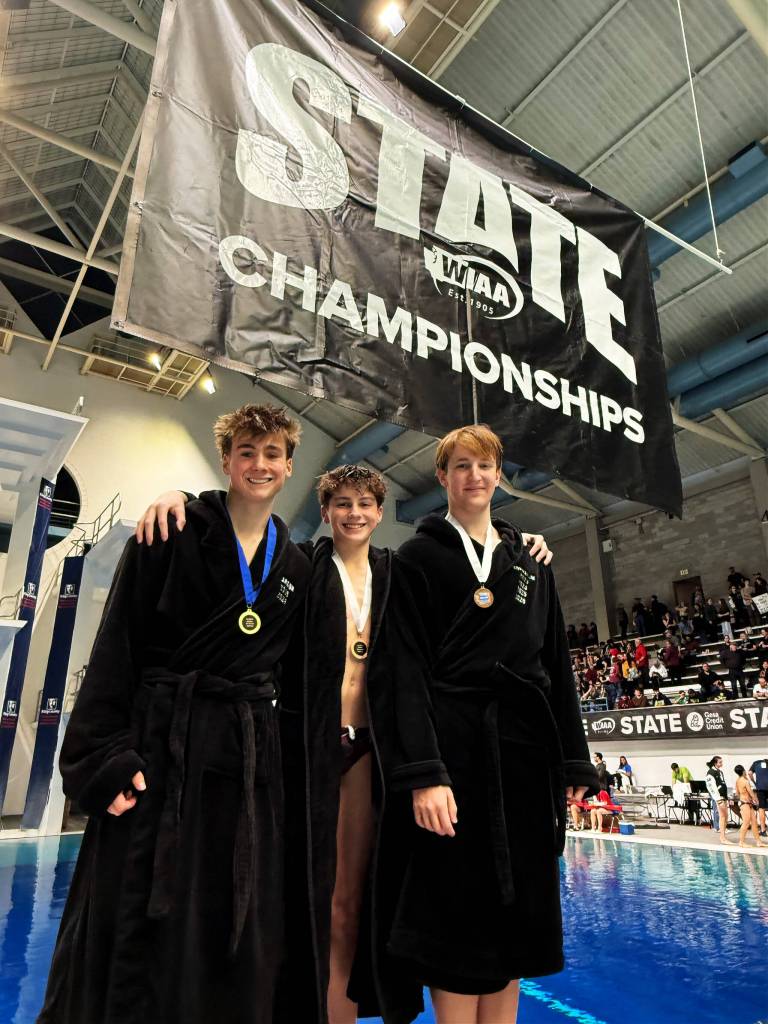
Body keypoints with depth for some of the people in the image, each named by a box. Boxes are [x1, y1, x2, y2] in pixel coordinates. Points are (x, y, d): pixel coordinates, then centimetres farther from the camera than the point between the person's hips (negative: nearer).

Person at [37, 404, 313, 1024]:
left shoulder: (296, 567, 10)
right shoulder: (173, 536, -4)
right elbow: (116, 648, -7)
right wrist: (108, 756, -15)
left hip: (248, 757, 4)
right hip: (158, 745, -4)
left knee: (234, 935, 11)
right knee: (133, 926, 5)